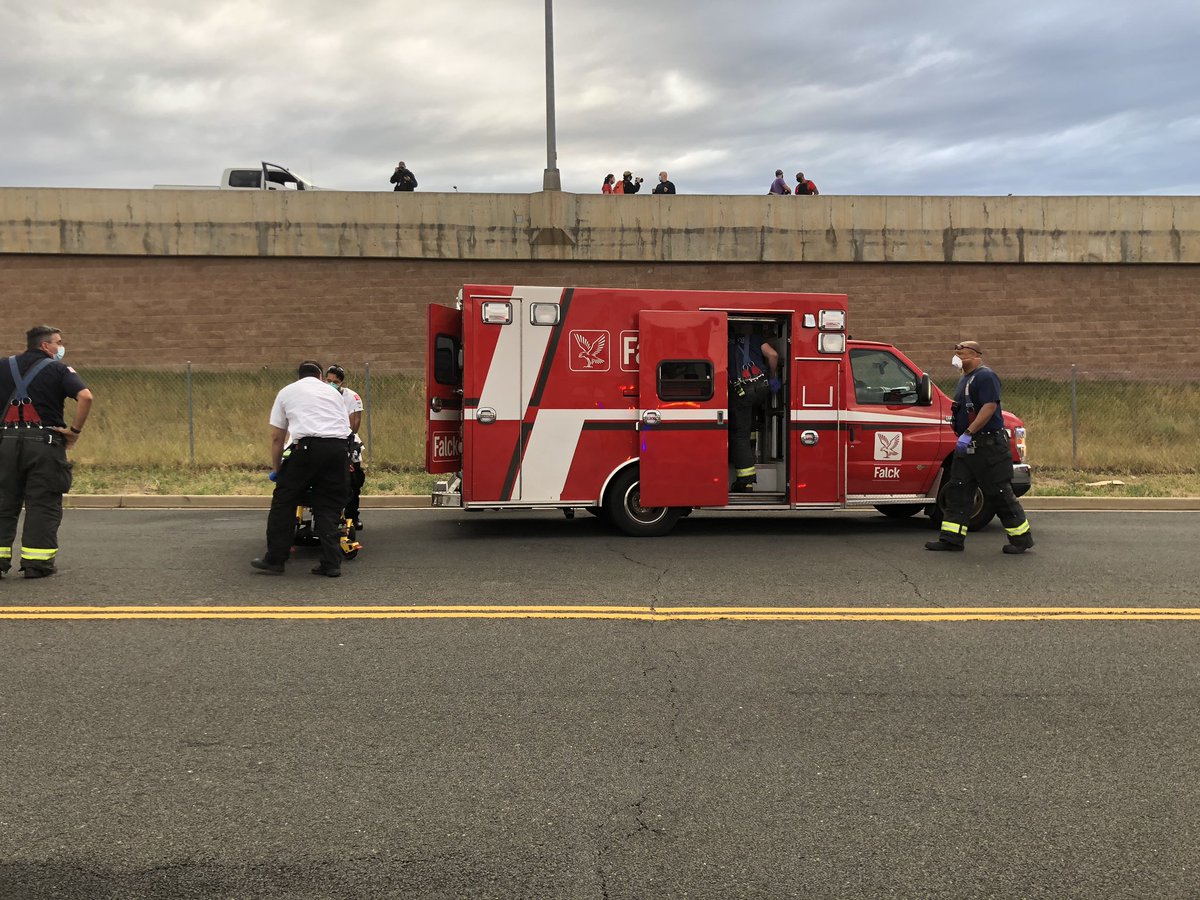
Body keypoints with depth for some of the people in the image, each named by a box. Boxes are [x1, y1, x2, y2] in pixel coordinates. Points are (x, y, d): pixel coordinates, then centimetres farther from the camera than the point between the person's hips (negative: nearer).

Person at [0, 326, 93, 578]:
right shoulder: (58, 369, 0)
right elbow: (85, 397, -16)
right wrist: (75, 430, -7)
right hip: (44, 442, -4)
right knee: (43, 505, 2)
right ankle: (37, 562, 3)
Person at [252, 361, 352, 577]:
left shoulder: (287, 392, 21)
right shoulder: (333, 392, 27)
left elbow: (276, 437, 18)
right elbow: (347, 427, 24)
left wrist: (276, 469, 26)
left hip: (307, 447, -3)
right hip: (339, 448, 3)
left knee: (283, 502, 9)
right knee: (329, 508, 10)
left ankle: (275, 559, 11)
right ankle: (331, 563, 6)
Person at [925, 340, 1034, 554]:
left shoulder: (985, 376, -13)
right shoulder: (965, 379, 18)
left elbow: (990, 407, -23)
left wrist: (968, 433, -26)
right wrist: (962, 436, 16)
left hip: (988, 446, -10)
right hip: (967, 446, 10)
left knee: (1000, 493, -3)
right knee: (957, 491, 5)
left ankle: (1021, 538, 8)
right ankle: (952, 538, 6)